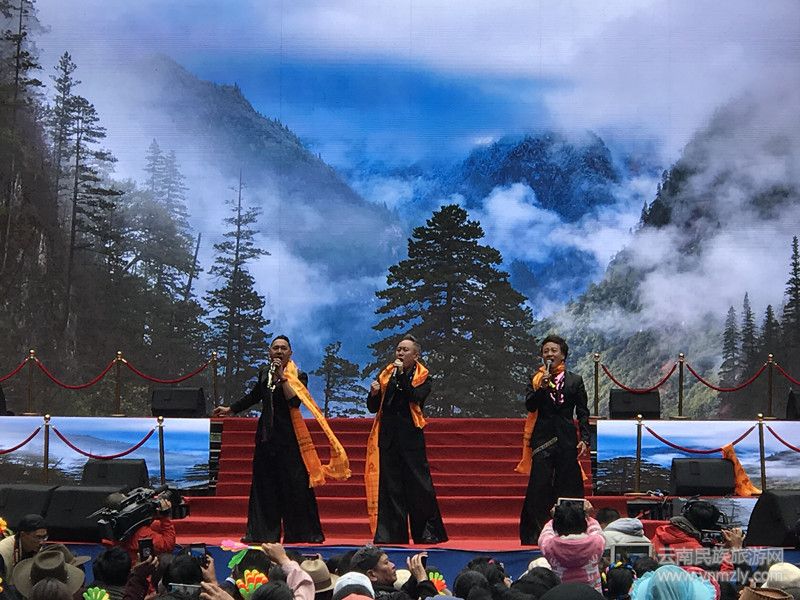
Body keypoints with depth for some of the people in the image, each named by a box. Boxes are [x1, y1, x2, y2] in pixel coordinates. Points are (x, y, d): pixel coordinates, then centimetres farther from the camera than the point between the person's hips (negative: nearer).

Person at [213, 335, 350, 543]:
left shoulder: (298, 377, -2)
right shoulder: (265, 376, 13)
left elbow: (294, 401, -18)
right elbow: (253, 397, 29)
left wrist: (281, 376, -18)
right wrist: (230, 409, 35)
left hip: (288, 437, -5)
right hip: (266, 436, 5)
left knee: (295, 485, -5)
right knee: (264, 485, 6)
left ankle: (305, 532, 1)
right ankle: (262, 531, 12)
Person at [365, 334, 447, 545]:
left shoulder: (422, 377, 3)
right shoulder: (385, 374, 13)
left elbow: (416, 397, -18)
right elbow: (373, 408, 13)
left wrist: (401, 375, -17)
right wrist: (374, 393, -7)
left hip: (410, 436, -3)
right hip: (387, 437, 3)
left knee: (419, 486, -3)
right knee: (389, 486, 3)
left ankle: (428, 533, 6)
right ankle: (391, 534, 8)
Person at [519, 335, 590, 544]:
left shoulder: (575, 380, 8)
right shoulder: (536, 379, 8)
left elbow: (583, 412, 8)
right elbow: (529, 405, -4)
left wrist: (585, 439, -1)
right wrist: (541, 387, -18)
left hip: (567, 437, 0)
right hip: (542, 437, 0)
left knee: (567, 484, 0)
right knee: (540, 485, -3)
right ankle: (538, 533, 2)